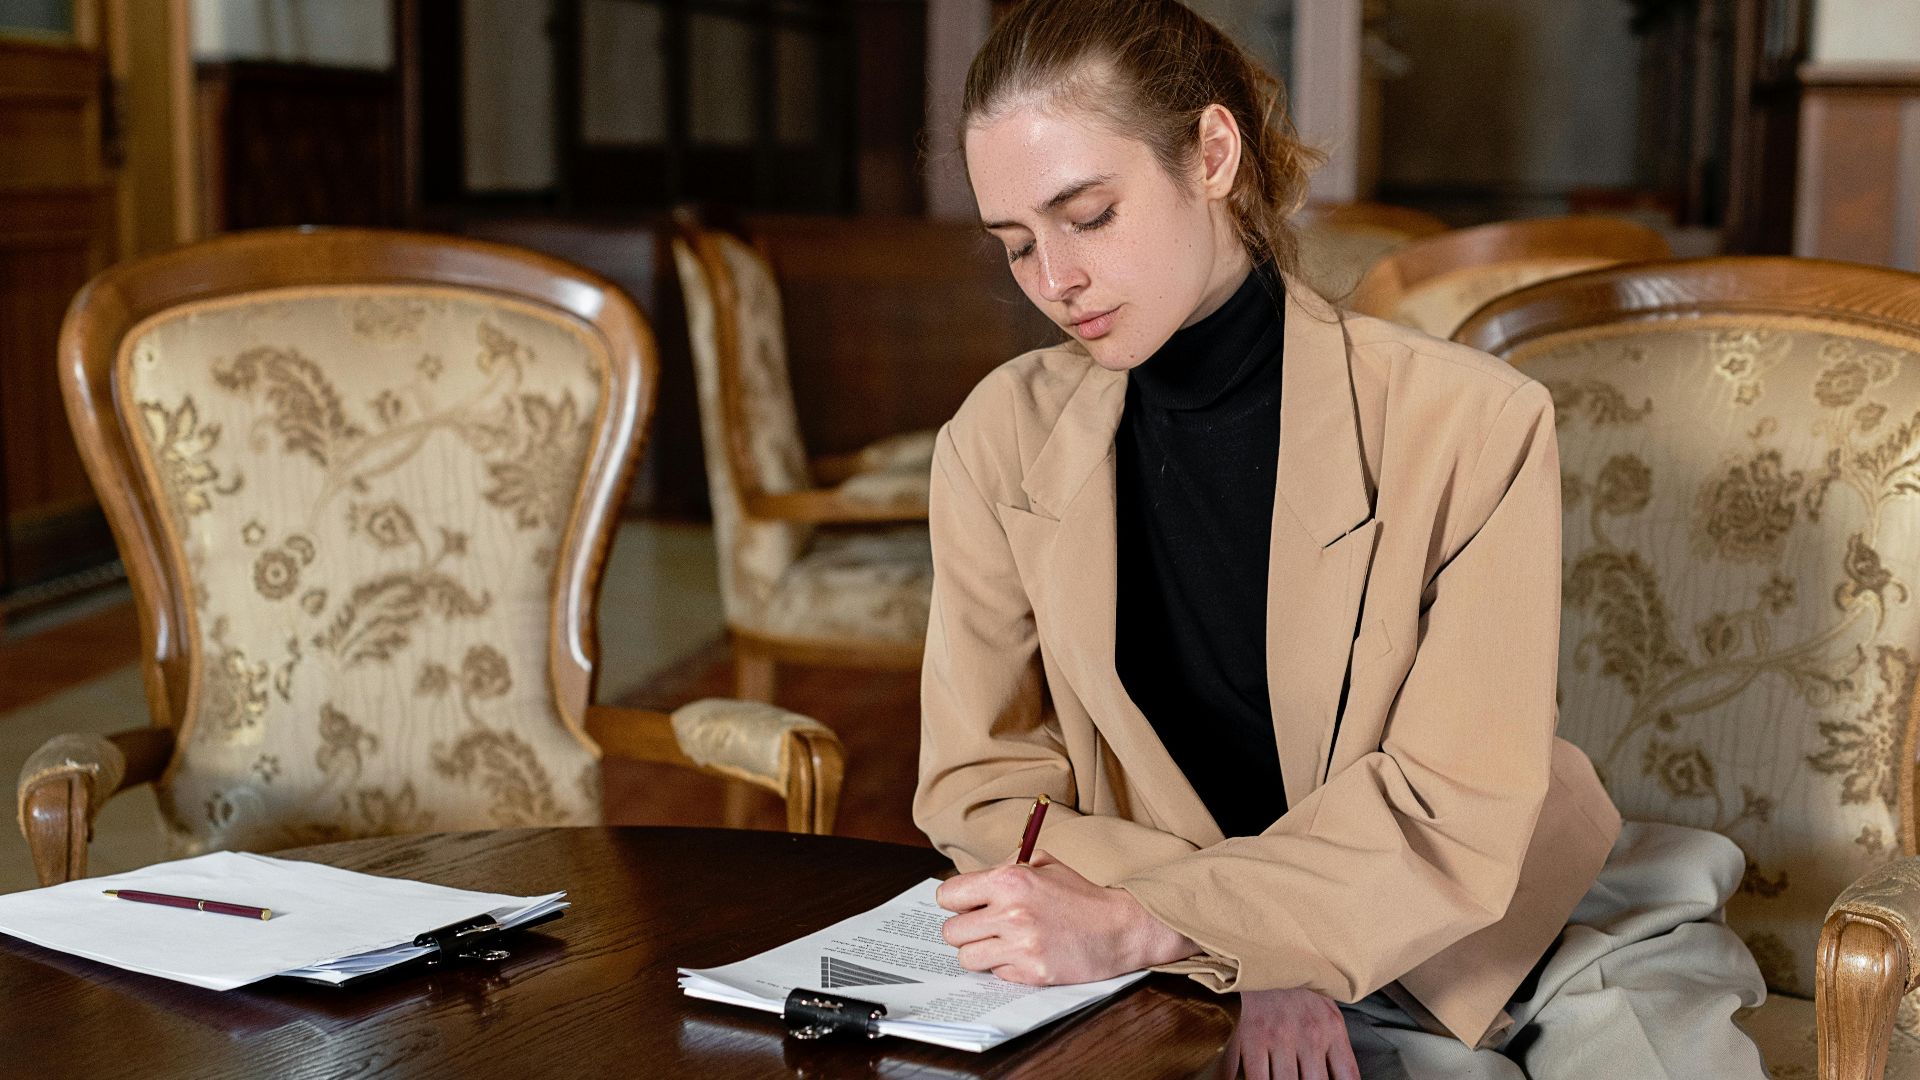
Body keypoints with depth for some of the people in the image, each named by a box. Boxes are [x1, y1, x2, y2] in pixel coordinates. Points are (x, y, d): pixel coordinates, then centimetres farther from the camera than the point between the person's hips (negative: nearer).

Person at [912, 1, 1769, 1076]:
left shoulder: (1473, 423, -13)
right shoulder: (1001, 445, -4)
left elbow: (1457, 817, -17)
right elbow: (980, 784, -2)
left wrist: (1143, 923, -28)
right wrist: (1245, 949, -16)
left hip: (1554, 944, 0)